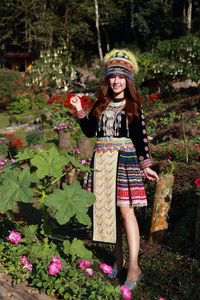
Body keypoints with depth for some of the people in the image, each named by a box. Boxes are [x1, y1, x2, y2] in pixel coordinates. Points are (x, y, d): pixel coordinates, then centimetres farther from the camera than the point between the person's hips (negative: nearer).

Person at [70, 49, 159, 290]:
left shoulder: (133, 106, 3)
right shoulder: (101, 105, 13)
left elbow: (140, 137, -1)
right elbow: (90, 131, 10)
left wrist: (146, 165, -6)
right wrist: (79, 111, 2)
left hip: (125, 159, -4)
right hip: (102, 160, 5)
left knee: (125, 210, -9)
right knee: (108, 209, 7)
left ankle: (133, 267, -5)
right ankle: (118, 259, 20)